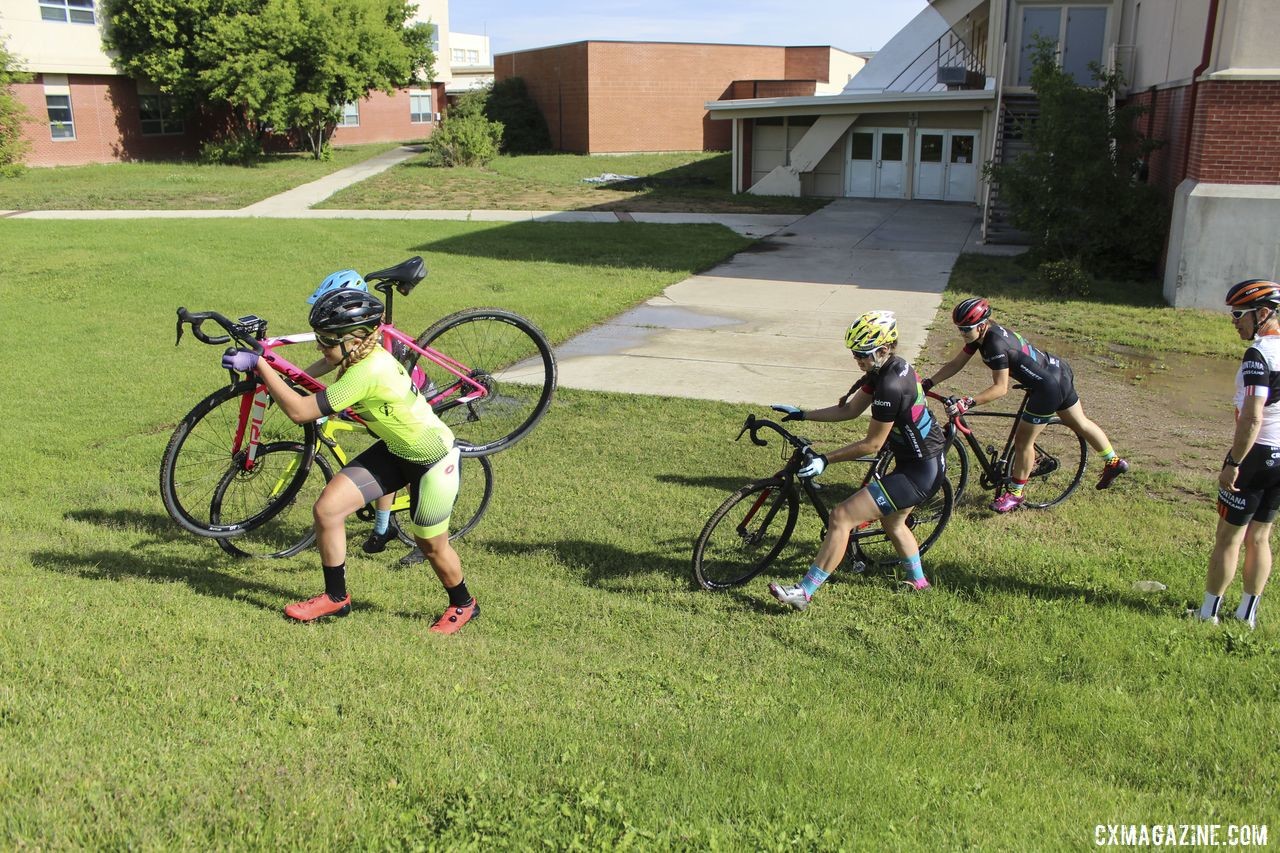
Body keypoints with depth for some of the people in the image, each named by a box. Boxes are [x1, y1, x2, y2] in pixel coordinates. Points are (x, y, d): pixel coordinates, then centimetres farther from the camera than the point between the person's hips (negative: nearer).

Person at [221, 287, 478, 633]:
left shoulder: (367, 372, -34)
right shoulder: (364, 353, -9)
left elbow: (299, 411, -31)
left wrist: (259, 364, -28)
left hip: (434, 460, -9)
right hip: (395, 450, 9)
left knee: (431, 543, 7)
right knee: (327, 508, -3)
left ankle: (463, 605, 36)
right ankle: (336, 597, 15)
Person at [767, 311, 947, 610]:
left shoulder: (891, 386, -27)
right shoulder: (889, 368, 3)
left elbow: (872, 444, -21)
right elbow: (849, 409, 10)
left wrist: (825, 460, -17)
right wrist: (801, 414, 6)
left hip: (918, 473, -10)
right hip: (928, 463, 11)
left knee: (842, 517, -14)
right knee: (891, 521, 33)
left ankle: (803, 593, -11)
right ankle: (918, 580, 53)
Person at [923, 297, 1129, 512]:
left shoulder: (995, 344, -31)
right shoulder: (981, 334, -4)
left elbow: (1000, 388, -33)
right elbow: (955, 364, 0)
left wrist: (968, 403, -40)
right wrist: (927, 383, -9)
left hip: (1049, 387, -10)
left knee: (1023, 440, 0)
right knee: (1080, 424, 27)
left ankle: (1016, 493, 16)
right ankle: (1114, 462, 45)